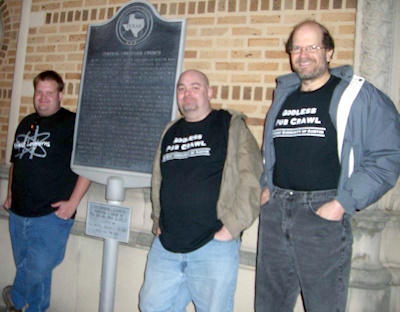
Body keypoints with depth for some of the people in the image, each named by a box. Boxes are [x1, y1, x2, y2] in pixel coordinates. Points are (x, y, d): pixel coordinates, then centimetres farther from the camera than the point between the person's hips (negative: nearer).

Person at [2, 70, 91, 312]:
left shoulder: (72, 123, -8)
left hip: (52, 214, -6)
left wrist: (73, 202, -18)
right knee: (26, 267, 15)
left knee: (39, 267, -8)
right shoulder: (26, 124, 14)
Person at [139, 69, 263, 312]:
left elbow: (250, 180, -11)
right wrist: (158, 222, 15)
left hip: (213, 246, -6)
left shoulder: (231, 126, -3)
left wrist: (232, 228, -15)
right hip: (166, 246, 6)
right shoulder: (170, 132, 15)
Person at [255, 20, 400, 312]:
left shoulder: (358, 95, -3)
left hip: (323, 212, -5)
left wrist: (343, 203, -15)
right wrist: (266, 186, 11)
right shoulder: (283, 95, 15)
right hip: (275, 210, 6)